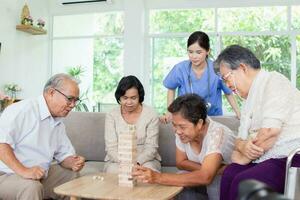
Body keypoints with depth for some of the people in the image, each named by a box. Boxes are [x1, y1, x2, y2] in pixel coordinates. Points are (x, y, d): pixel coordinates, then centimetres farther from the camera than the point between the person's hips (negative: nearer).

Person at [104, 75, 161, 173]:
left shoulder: (151, 115, -4)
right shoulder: (111, 115, 0)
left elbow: (151, 148, -7)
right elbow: (111, 148, -6)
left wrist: (137, 163, -26)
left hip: (145, 160, 0)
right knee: (113, 170, -32)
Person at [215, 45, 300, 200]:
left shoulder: (273, 81, -10)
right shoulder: (250, 99, 19)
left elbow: (270, 131, -21)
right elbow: (241, 137, 15)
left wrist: (246, 157, -8)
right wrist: (243, 146, -9)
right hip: (269, 159, 8)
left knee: (242, 182, -24)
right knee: (230, 173, -12)